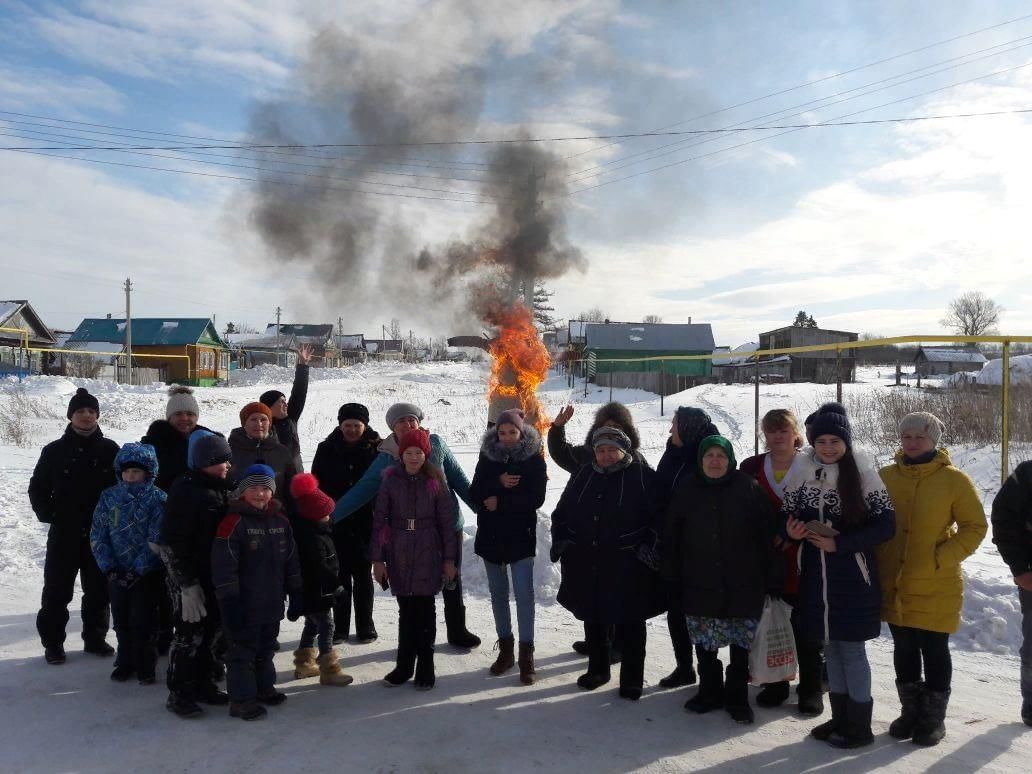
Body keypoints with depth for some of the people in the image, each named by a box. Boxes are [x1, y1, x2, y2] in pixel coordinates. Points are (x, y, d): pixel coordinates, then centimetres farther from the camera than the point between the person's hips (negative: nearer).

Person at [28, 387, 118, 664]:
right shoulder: (55, 451, -2)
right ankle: (52, 642, 17)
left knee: (98, 589, 10)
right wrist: (48, 514, -7)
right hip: (64, 534, -1)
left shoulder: (110, 450, 0)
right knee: (57, 590, 5)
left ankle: (95, 637, 23)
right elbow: (37, 488, 5)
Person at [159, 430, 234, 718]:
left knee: (213, 632, 14)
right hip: (190, 579, -8)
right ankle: (178, 694, 13)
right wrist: (187, 584, -20)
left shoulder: (222, 489, 8)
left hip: (217, 577, 8)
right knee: (189, 635, 0)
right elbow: (171, 543, -18)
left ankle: (204, 684, 29)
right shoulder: (185, 490, -16)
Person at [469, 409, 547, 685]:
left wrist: (500, 501, -15)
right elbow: (475, 493, -3)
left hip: (521, 537, -3)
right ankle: (505, 649, 23)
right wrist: (499, 483, -20)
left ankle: (526, 654, 1)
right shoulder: (487, 457, 4)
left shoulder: (534, 459, -4)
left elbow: (536, 498, -12)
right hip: (491, 536, 4)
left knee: (524, 594, -6)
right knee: (498, 593, 11)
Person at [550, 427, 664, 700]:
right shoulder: (583, 476, 9)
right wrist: (560, 540, 5)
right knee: (593, 621, 18)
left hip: (627, 568, -5)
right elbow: (562, 512, 16)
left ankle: (632, 679, 22)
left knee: (629, 624, 6)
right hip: (586, 565, 5)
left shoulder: (644, 477, -6)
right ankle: (597, 669, 36)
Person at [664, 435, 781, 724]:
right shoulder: (686, 490, 2)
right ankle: (710, 691, 29)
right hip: (699, 586, 2)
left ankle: (737, 697, 24)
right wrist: (673, 580, 4)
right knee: (704, 646, 11)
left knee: (741, 645, 7)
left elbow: (768, 536, -4)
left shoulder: (749, 488, -5)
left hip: (743, 587, -2)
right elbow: (672, 540, 5)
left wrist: (773, 579, -5)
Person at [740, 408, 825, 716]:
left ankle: (810, 689, 23)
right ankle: (775, 684, 27)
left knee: (806, 630, 6)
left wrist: (791, 537, -16)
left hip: (802, 564, -3)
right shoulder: (751, 468, 4)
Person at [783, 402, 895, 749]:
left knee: (852, 648, 4)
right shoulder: (802, 472, 1)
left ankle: (859, 726, 19)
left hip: (853, 577, -4)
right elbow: (786, 516, 9)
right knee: (831, 646, 15)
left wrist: (839, 544, -17)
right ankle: (840, 717, 30)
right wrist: (791, 531, -14)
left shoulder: (863, 473, -9)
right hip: (816, 575, 4)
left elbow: (886, 524, -10)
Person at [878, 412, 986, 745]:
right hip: (894, 584, 3)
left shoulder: (954, 480, -8)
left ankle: (933, 717, 24)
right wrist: (879, 561, 1)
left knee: (934, 650, 7)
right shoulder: (886, 477, 1)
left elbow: (975, 527, -5)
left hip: (936, 587, -3)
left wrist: (941, 558, -15)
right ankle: (910, 710, 31)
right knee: (904, 648, 14)